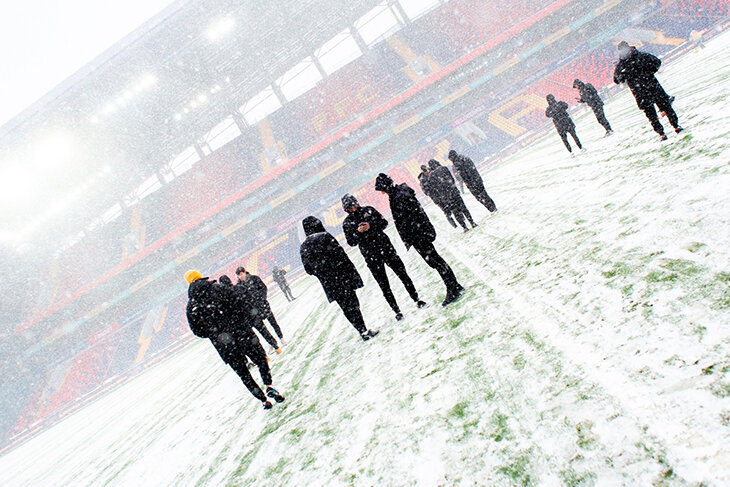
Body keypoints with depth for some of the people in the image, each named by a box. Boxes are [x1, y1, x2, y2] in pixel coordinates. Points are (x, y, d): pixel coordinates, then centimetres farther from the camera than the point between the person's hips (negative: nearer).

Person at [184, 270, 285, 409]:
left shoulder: (190, 307, 4)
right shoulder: (218, 288, -4)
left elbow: (197, 331, 6)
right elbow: (241, 304, -8)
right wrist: (248, 322, 6)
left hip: (223, 345, 2)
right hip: (242, 334, -2)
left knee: (243, 373, 15)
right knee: (261, 360, 17)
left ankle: (263, 399, 16)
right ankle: (269, 385, -3)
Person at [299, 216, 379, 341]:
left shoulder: (303, 248, 8)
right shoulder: (325, 236, -8)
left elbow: (309, 270, 11)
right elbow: (340, 254, -13)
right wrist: (351, 271, -7)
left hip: (328, 284, 5)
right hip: (341, 276, -5)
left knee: (346, 307, 10)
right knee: (352, 303, 0)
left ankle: (363, 331, 11)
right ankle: (364, 331, 1)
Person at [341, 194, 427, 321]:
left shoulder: (368, 210, 4)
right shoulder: (347, 223, 3)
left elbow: (384, 222, 3)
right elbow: (351, 242, 0)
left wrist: (371, 225, -13)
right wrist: (358, 232, -17)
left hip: (385, 247, 1)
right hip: (371, 256, -1)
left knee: (403, 274, 2)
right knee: (384, 285, -1)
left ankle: (416, 300, 16)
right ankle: (396, 311, 8)